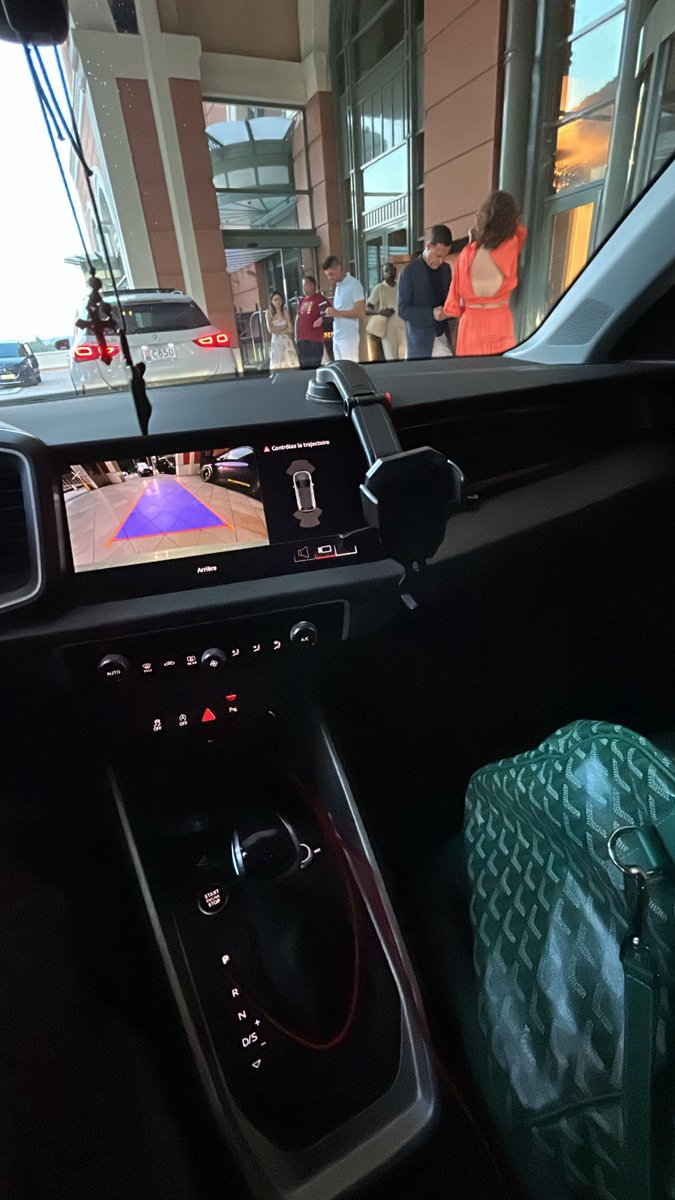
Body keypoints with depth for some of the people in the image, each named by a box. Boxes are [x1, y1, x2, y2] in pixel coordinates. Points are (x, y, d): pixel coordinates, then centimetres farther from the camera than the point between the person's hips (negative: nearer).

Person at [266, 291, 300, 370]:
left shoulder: (285, 312, 7)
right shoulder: (269, 313, 2)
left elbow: (290, 329, -1)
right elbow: (270, 329, -8)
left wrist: (278, 330, -8)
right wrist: (283, 327, -2)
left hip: (287, 341, 2)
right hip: (276, 342, -2)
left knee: (290, 363, -2)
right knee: (278, 365, -4)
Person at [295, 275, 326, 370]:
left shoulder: (320, 299, -2)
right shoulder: (302, 300, 18)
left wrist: (321, 319, -24)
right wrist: (296, 335, 18)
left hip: (315, 338, -7)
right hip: (302, 338, 7)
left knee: (315, 365, -8)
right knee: (304, 365, 10)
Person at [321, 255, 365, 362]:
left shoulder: (354, 284, -6)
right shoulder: (338, 286, 17)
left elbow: (360, 312, -13)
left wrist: (337, 313, -15)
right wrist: (332, 312, 4)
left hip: (348, 336, -8)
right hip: (337, 336, 8)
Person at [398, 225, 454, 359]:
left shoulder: (446, 268, 11)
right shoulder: (409, 272, -6)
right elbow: (403, 309, -9)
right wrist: (431, 314, -21)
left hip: (444, 338, 5)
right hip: (421, 342, -4)